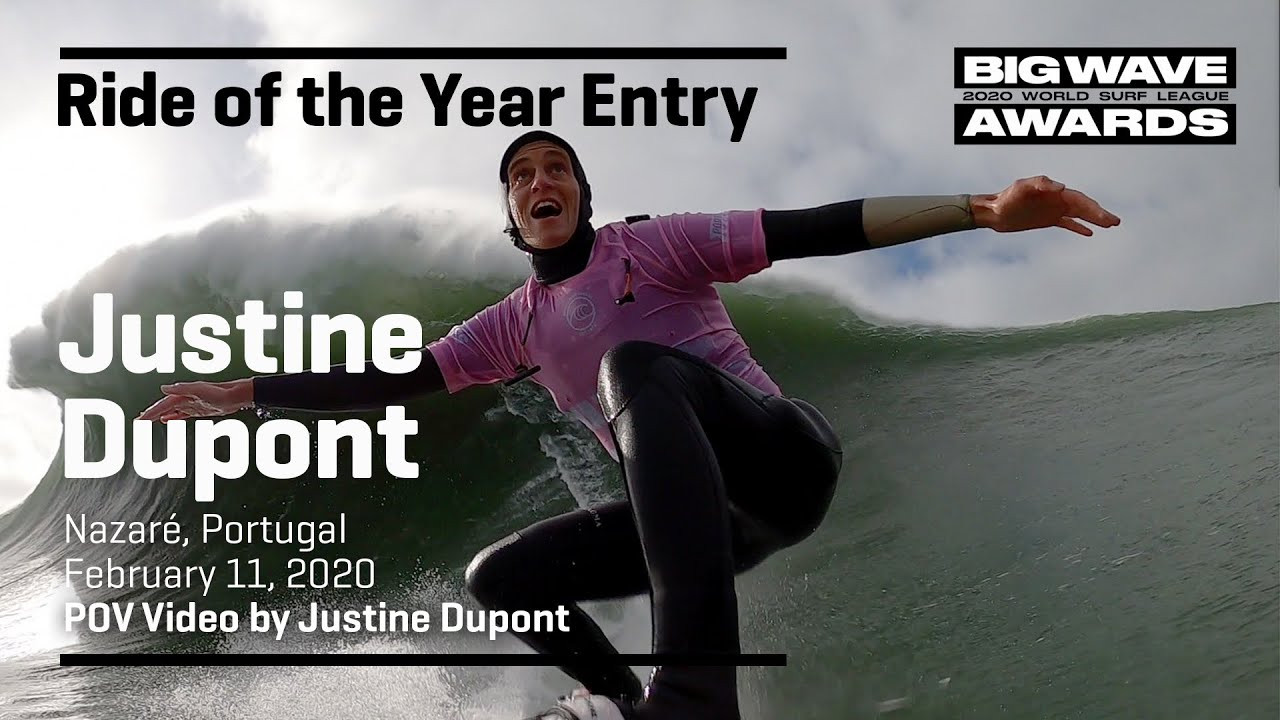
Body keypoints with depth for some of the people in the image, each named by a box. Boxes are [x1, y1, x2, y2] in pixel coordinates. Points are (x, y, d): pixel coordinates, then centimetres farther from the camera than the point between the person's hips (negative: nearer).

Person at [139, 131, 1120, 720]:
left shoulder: (652, 246, -2)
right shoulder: (516, 324, 14)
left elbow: (814, 231, -12)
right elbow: (392, 380, 11)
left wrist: (979, 208, -23)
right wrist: (242, 392, 6)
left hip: (783, 458, -6)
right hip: (707, 518, 7)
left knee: (635, 361, -35)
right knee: (498, 576, 5)